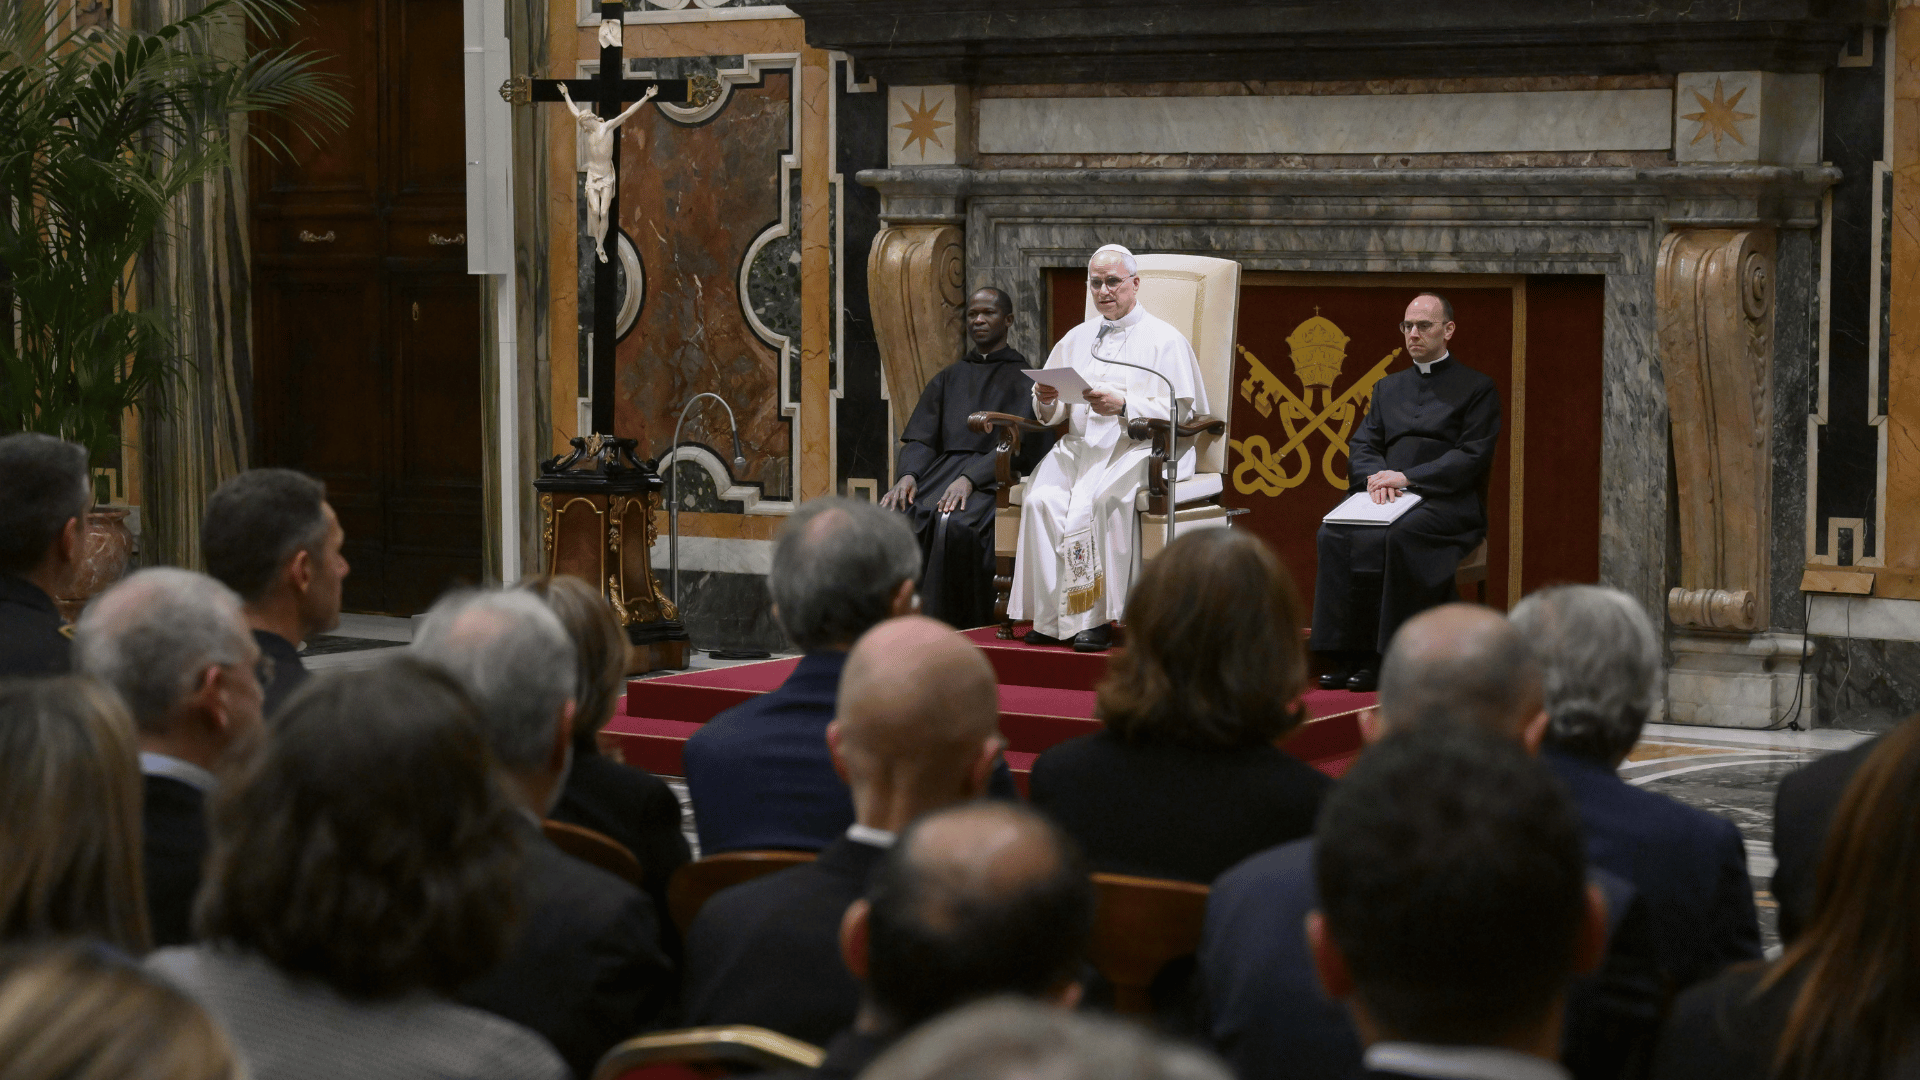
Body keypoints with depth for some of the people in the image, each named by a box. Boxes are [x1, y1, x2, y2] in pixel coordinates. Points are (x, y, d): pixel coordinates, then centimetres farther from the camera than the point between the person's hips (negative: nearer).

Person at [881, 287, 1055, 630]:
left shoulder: (1023, 378, 9)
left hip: (993, 474, -5)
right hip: (943, 469, 5)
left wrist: (969, 478, -22)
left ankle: (956, 624, -31)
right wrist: (907, 475, -9)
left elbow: (1014, 442, -6)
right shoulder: (948, 378, 25)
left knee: (954, 523, -37)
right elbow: (919, 438, 15)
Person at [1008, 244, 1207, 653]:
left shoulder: (1163, 340, 5)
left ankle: (1092, 616, -27)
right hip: (1079, 446, 5)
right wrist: (1046, 399, -3)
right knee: (1042, 499, -26)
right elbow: (1053, 414, 21)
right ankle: (1051, 617, -24)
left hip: (1137, 449, -5)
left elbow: (1179, 409, -7)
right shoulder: (1077, 338, 21)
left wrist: (1124, 405, -20)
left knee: (1092, 500, -34)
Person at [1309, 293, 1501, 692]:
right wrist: (1376, 475, -8)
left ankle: (1380, 658, -32)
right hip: (1387, 497, 5)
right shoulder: (1389, 387, 26)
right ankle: (1343, 655, -29)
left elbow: (1472, 457, -4)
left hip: (1445, 502, -5)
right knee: (1335, 535, -27)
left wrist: (1406, 477, -14)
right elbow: (1361, 447, 17)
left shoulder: (1477, 388, 8)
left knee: (1395, 537, -37)